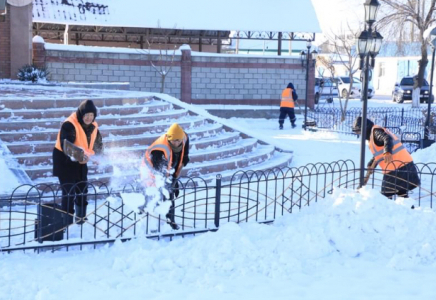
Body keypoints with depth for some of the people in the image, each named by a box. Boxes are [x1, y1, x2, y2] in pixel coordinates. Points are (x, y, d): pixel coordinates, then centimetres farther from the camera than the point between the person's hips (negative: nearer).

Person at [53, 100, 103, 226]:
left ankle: (81, 220, 31)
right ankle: (67, 223, -3)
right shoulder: (69, 125, -25)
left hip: (81, 162, 8)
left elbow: (97, 143, 13)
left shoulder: (93, 127, -1)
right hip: (65, 160, -8)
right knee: (69, 192, -10)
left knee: (82, 191, 15)